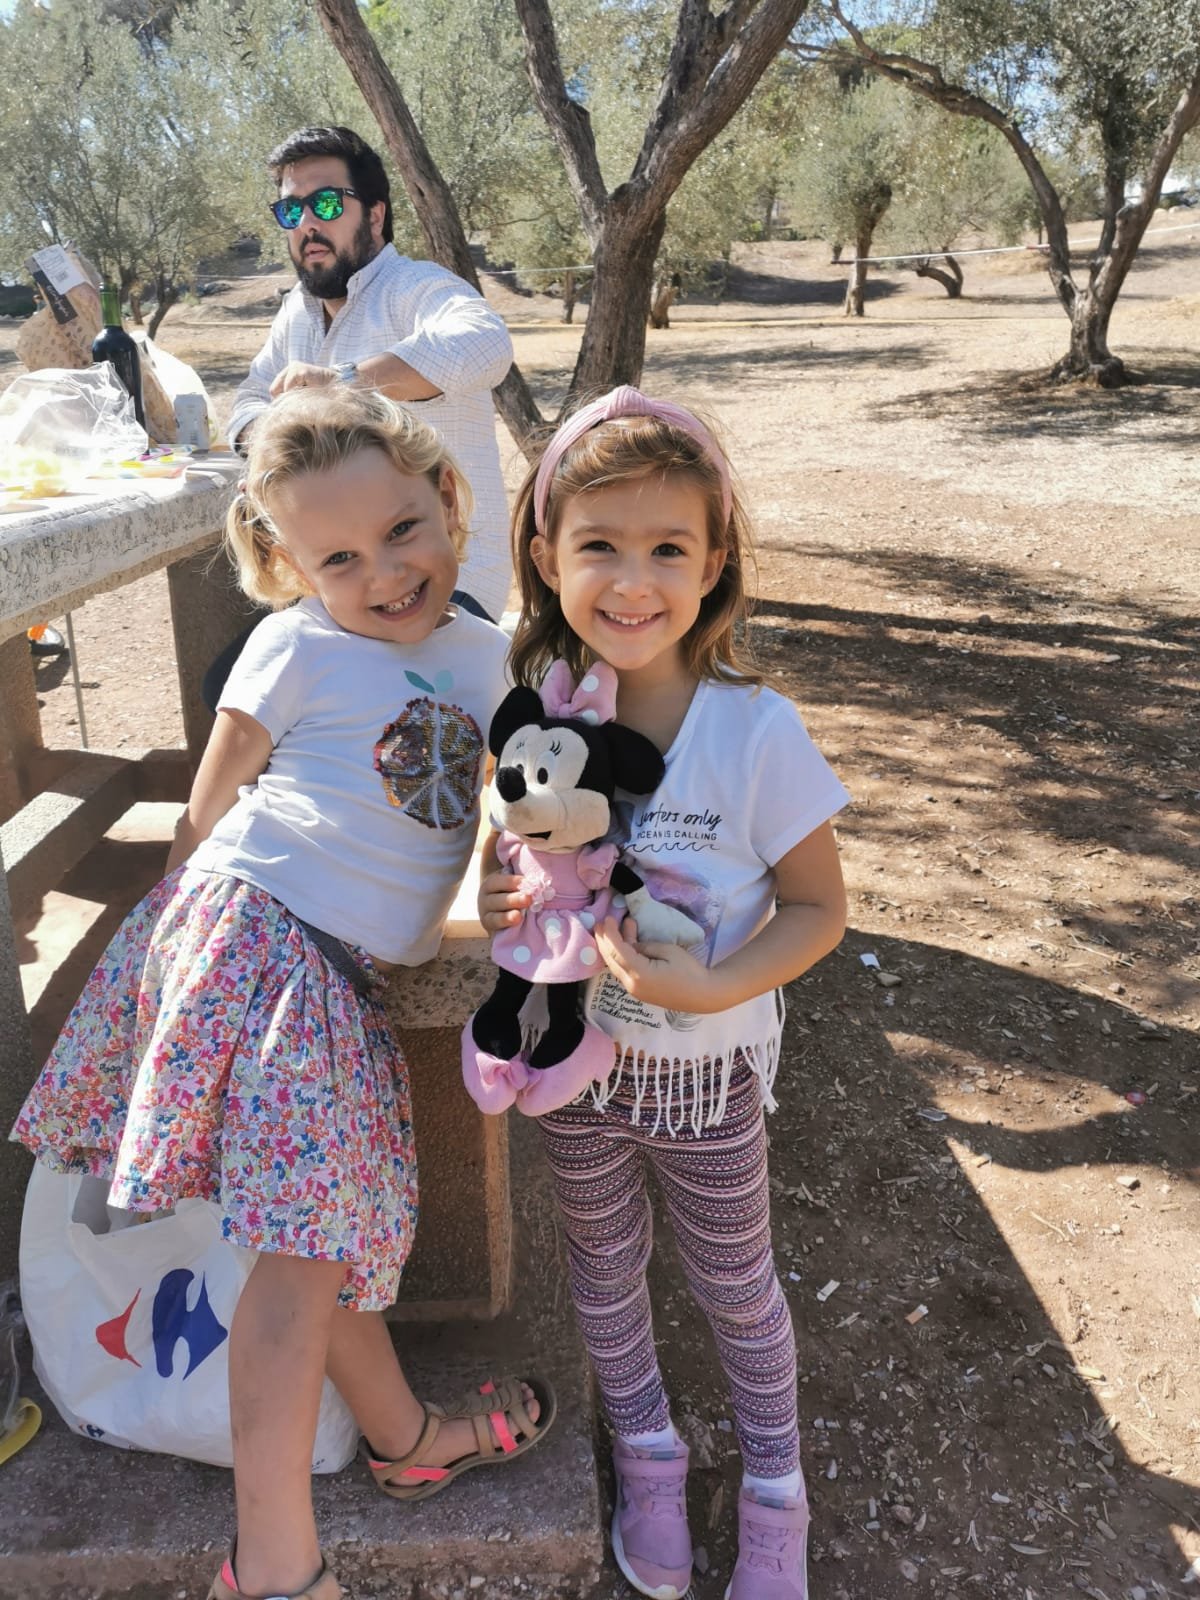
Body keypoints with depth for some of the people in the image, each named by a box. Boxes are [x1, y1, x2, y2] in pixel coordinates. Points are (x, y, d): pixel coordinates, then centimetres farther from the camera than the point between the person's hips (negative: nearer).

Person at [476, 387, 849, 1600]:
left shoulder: (756, 731, -24)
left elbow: (818, 908, -14)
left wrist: (712, 986, -29)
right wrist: (496, 897, -19)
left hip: (706, 1071, -3)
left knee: (734, 1285, 19)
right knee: (603, 1265, 23)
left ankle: (773, 1490, 47)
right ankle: (647, 1455, 52)